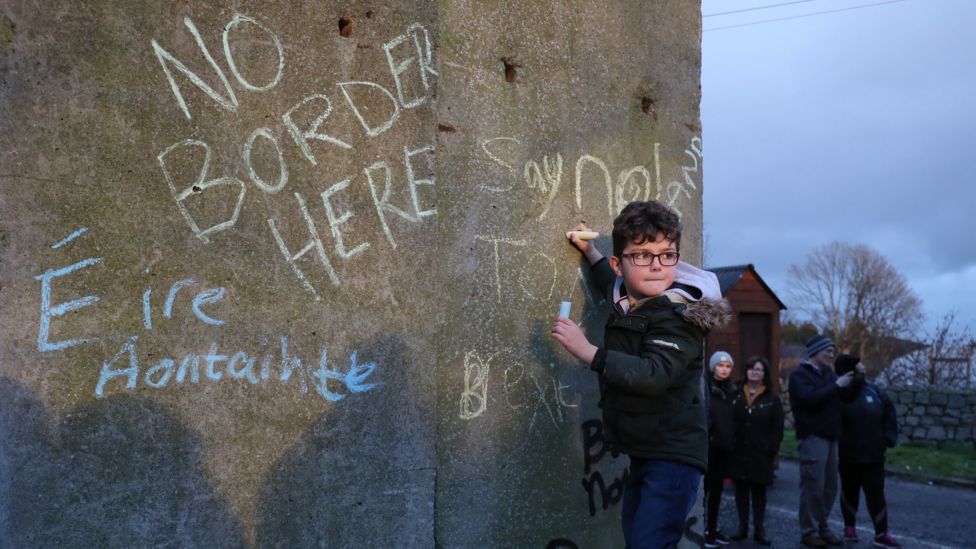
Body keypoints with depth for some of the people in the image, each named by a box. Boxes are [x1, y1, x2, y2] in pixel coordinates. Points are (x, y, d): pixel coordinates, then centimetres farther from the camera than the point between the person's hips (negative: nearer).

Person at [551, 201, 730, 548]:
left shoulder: (678, 314, -19)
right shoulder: (627, 303, 6)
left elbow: (654, 375, -34)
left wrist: (587, 351, -33)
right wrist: (589, 251, 28)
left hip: (674, 456, -9)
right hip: (642, 452, 9)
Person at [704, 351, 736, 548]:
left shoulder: (732, 390, 12)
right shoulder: (705, 387, -8)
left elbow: (734, 418, 16)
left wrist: (732, 440, 10)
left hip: (724, 445, 6)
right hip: (708, 444, -6)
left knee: (717, 488, 12)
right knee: (705, 487, -4)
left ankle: (712, 529, 20)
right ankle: (700, 530, 3)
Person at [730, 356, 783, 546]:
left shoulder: (772, 399, 1)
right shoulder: (736, 395, 5)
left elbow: (777, 428, 0)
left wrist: (772, 450, -8)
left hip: (761, 454, -1)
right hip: (738, 452, 2)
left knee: (759, 491, 5)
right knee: (741, 490, 7)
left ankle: (759, 530, 11)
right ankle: (742, 527, 17)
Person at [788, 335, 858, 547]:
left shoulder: (827, 373, 17)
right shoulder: (799, 375, -7)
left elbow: (846, 396, 17)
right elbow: (810, 398, -23)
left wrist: (856, 379, 1)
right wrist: (836, 385, -20)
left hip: (830, 436, 8)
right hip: (812, 437, -8)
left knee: (829, 487, 10)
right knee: (813, 487, -6)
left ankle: (822, 527, 20)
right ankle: (809, 532, 2)